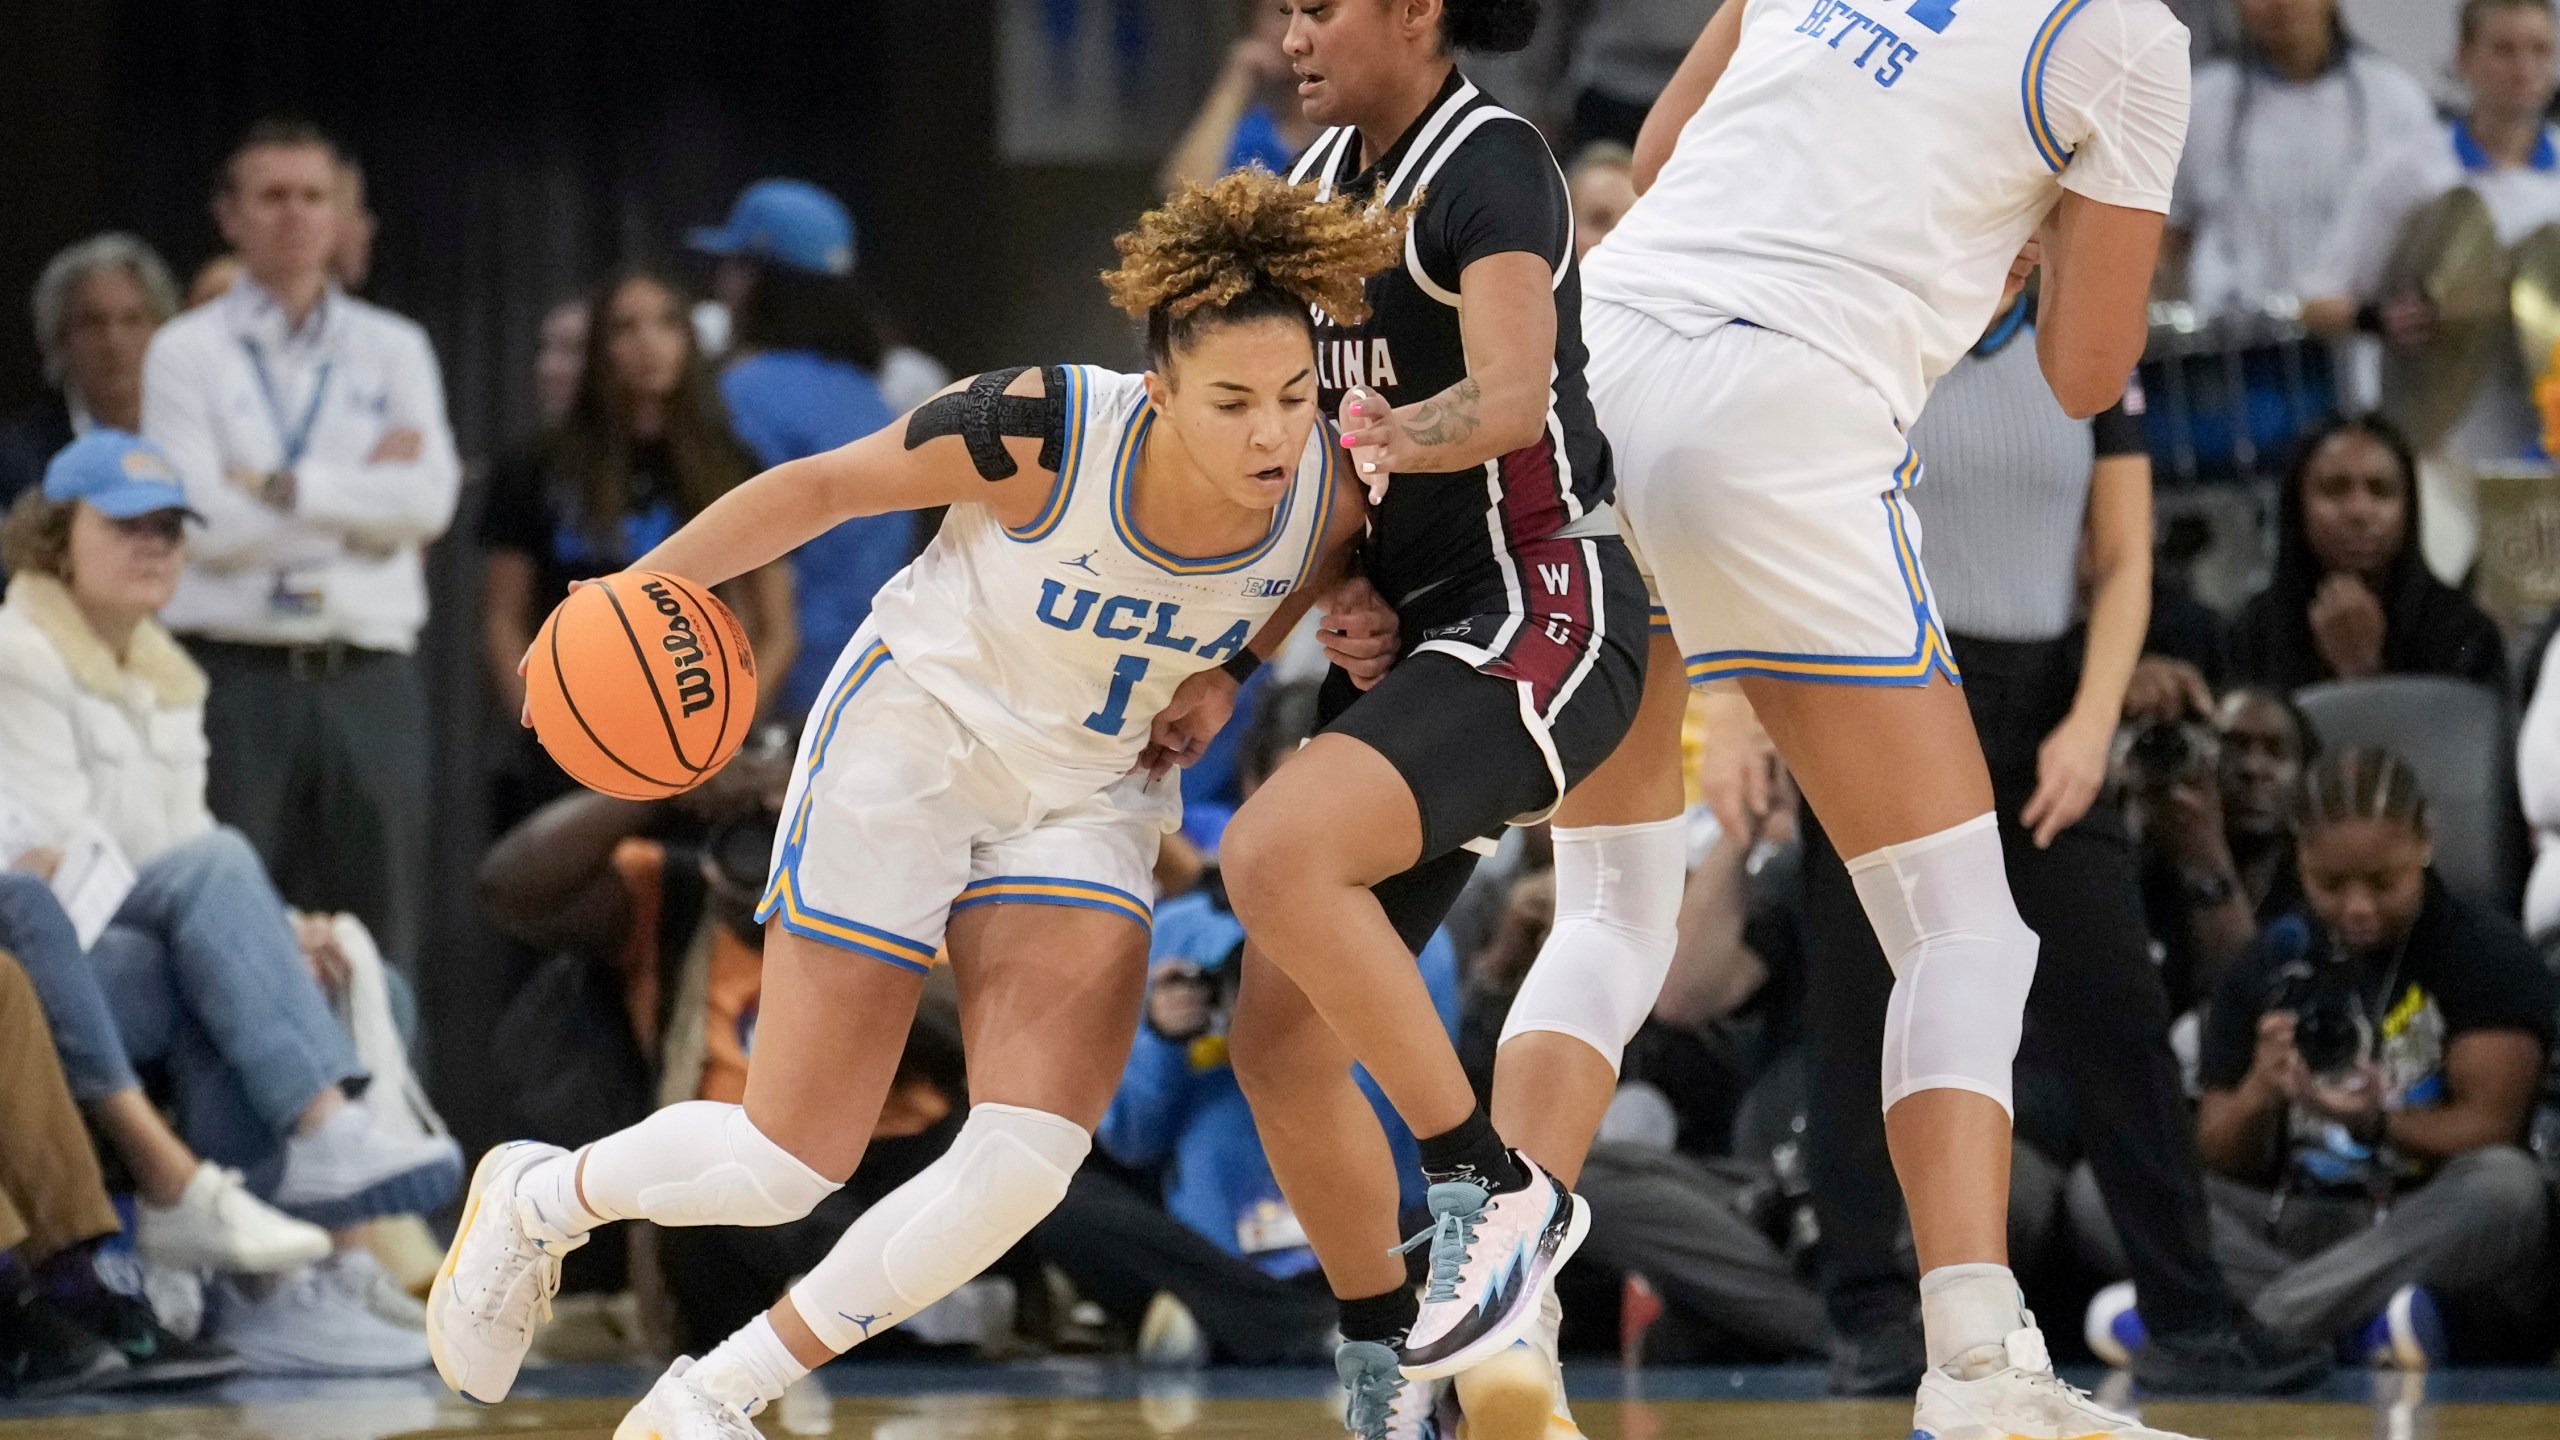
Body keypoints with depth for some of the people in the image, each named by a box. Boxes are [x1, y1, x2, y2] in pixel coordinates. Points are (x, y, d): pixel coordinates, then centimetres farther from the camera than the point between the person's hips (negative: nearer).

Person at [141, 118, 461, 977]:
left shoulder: (395, 351, 13)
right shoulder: (185, 353, 4)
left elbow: (429, 501, -2)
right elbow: (203, 521, -9)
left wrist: (282, 487, -7)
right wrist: (365, 487, -2)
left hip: (369, 680, 3)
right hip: (236, 673, -2)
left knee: (376, 947, 3)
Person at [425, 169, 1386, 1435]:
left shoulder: (1328, 499, -17)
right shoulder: (1042, 432, -29)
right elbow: (819, 487, -13)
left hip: (1089, 796, 4)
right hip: (909, 745, -4)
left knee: (1029, 1161, -16)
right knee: (789, 1165, -3)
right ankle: (538, 1199, 30)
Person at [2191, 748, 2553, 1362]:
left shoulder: (2489, 956, -2)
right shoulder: (2268, 966, 8)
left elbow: (2488, 1127, -9)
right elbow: (2220, 1164, 5)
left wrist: (2376, 1123, -28)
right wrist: (2257, 1096, -17)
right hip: (2293, 1226, 3)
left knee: (2504, 1184, -35)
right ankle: (2366, 1321, -34)